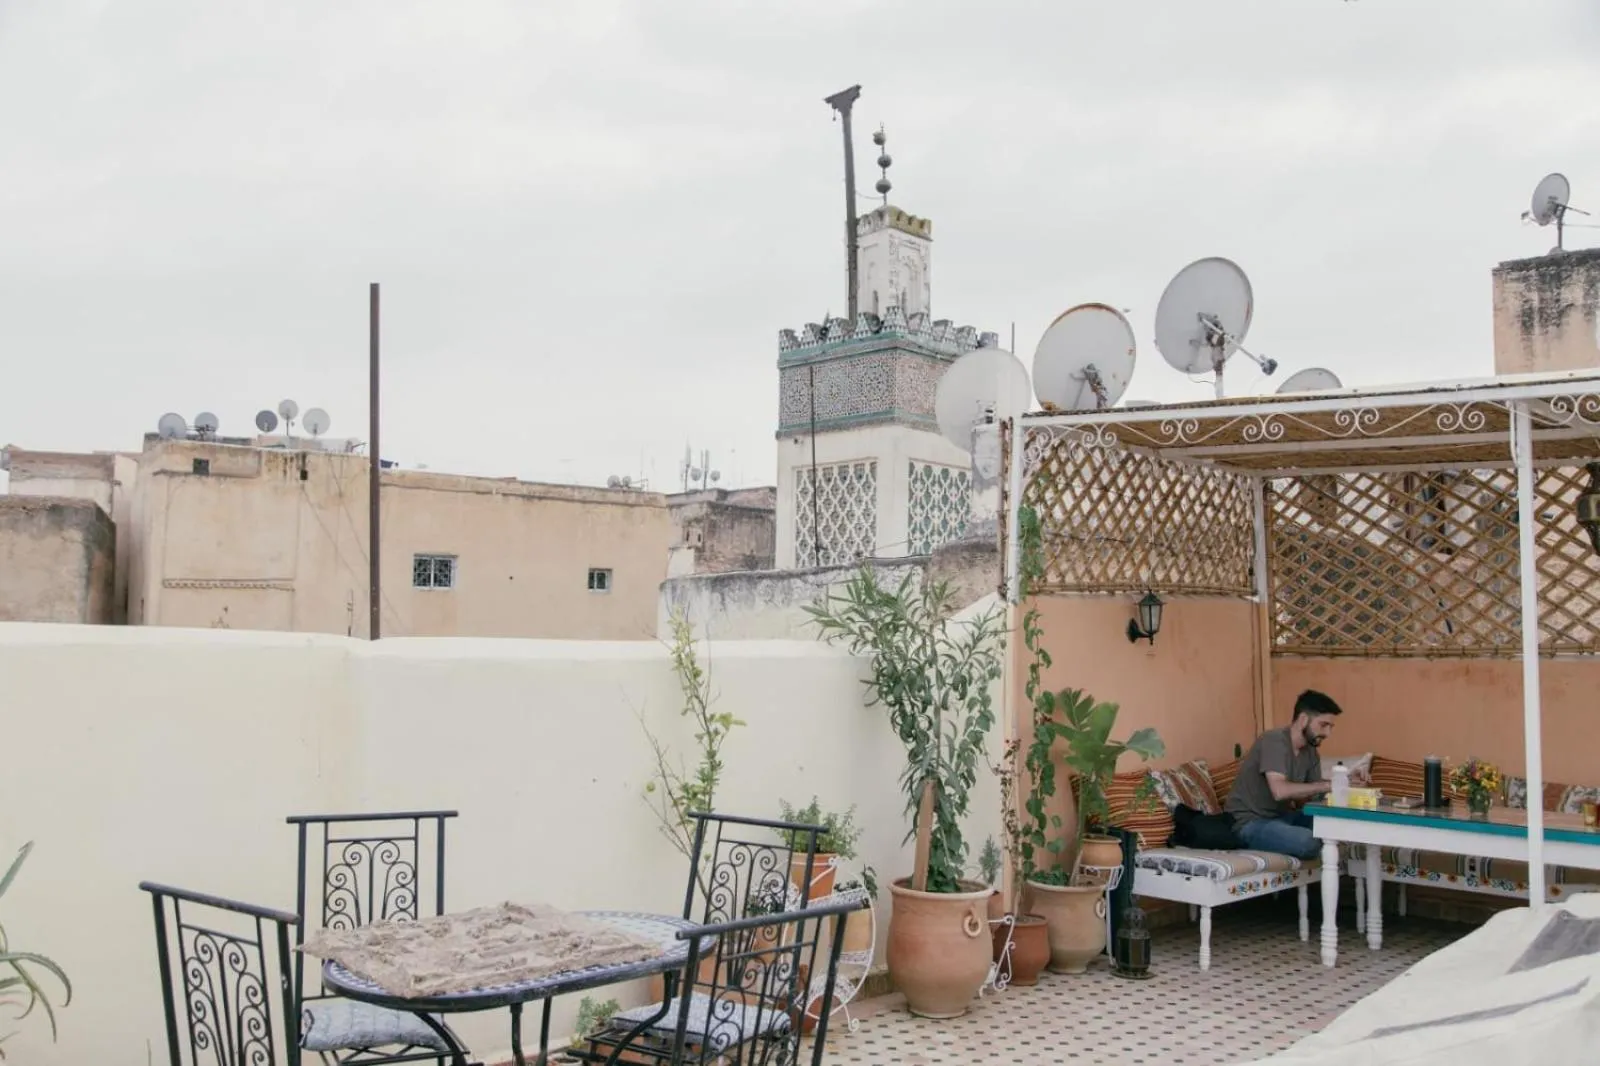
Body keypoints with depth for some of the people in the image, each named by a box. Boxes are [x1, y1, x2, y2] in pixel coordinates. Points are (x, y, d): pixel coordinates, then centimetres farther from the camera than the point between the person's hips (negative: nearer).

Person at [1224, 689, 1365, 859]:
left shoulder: (1310, 751, 7)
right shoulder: (1274, 741, -20)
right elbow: (1280, 791, -32)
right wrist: (1328, 785, -28)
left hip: (1282, 817, 9)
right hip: (1250, 823, -9)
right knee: (1308, 841, -31)